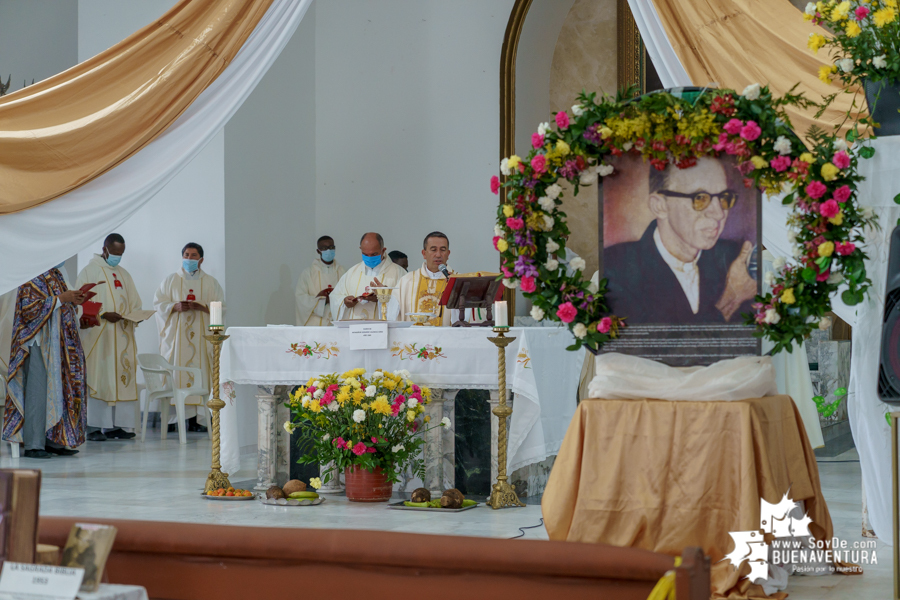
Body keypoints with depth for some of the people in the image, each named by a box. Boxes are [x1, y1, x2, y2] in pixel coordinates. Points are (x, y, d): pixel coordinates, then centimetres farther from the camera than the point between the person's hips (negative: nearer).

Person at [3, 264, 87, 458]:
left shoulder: (56, 275, 17)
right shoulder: (33, 277, -9)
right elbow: (29, 308, -19)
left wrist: (73, 301, 5)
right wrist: (61, 299, -20)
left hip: (59, 345, 9)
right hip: (40, 345, -9)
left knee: (60, 391, 7)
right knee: (38, 393, -8)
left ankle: (53, 441, 12)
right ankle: (33, 445, -6)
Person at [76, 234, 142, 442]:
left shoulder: (124, 275, 19)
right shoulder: (89, 272, 0)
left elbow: (135, 304, 19)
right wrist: (104, 315, -20)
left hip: (122, 337, 6)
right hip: (98, 336, -6)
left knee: (121, 378, 2)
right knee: (98, 379, -9)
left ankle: (114, 425, 4)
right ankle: (93, 427, -8)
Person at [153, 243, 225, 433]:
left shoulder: (210, 282, 11)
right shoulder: (171, 280, 11)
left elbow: (220, 307, 5)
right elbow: (158, 304, 7)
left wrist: (202, 307, -13)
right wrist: (175, 307, -12)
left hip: (201, 336, 1)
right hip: (175, 335, 0)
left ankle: (194, 419, -3)